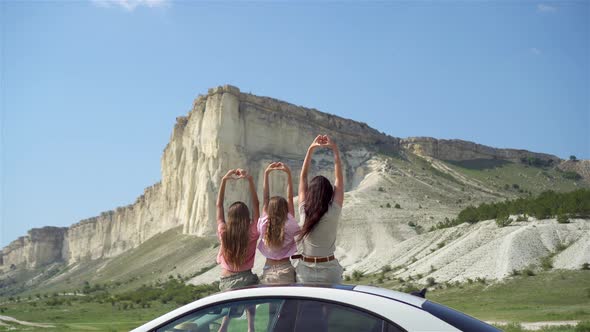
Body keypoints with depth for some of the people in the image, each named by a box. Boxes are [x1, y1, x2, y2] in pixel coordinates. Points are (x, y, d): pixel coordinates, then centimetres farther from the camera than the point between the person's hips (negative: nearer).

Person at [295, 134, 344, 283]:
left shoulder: (304, 212, -8)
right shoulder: (333, 213, -13)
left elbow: (303, 177, 1)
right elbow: (339, 178, -5)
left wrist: (311, 149, 3)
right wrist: (335, 149, -1)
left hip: (305, 271, 2)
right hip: (329, 270, -2)